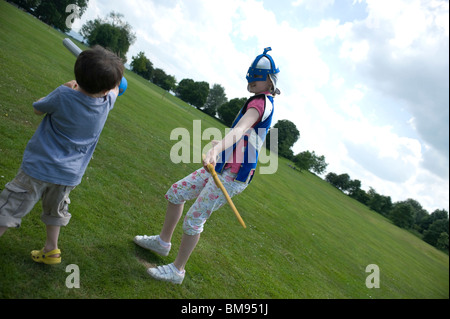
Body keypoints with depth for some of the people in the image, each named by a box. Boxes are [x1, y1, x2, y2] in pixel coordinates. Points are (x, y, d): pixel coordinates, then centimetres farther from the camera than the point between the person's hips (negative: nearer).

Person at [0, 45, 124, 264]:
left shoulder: (64, 95, -22)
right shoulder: (107, 101, -11)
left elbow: (38, 109, -1)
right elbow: (115, 90, 15)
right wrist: (113, 80, 35)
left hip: (40, 167, -4)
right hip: (69, 175, 5)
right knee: (55, 211, 25)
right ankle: (51, 250, 39)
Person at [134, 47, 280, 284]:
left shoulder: (262, 102, -16)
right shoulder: (258, 101, 14)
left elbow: (241, 129, -36)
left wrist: (216, 150, -52)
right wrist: (220, 145, 42)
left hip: (233, 176, -10)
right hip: (221, 166, 10)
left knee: (194, 218, -5)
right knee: (176, 192, 15)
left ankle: (177, 271, 15)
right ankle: (163, 241, 33)